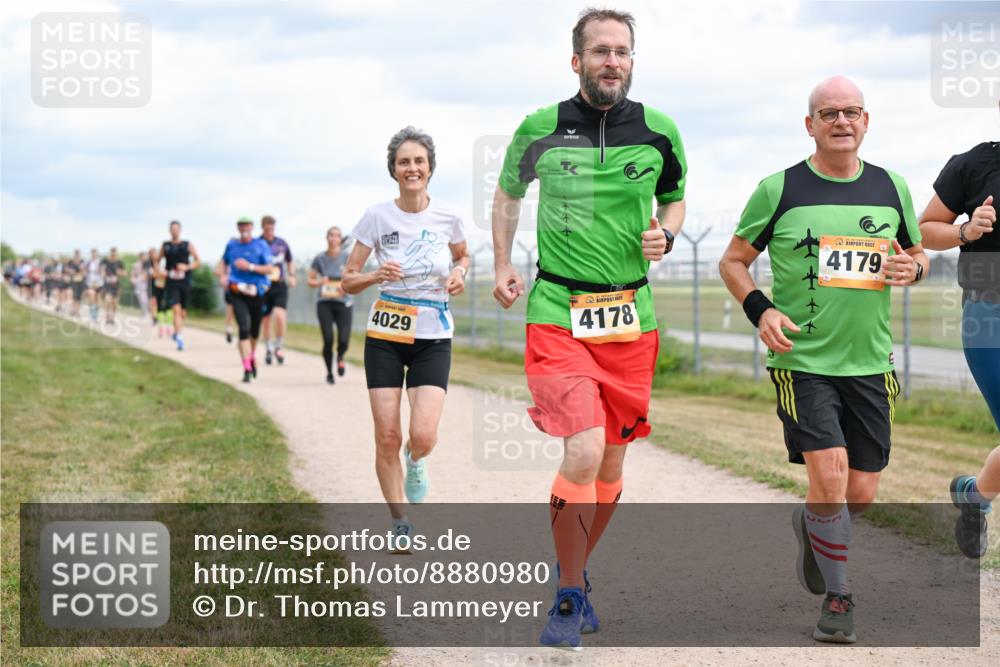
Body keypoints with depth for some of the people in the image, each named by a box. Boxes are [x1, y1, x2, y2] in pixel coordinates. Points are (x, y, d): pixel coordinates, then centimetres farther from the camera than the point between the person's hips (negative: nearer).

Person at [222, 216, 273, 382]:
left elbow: (269, 269, -7)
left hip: (257, 292, 0)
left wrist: (250, 267, -19)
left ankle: (252, 358, 43)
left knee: (255, 330, 14)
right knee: (244, 329, -15)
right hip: (238, 293, 0)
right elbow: (224, 262, 23)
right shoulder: (231, 245, 6)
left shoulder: (261, 245, -2)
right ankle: (247, 368, -16)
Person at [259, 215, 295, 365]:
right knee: (266, 319, 6)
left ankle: (278, 346, -2)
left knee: (280, 315, -18)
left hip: (280, 286, 1)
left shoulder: (282, 244, 7)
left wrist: (292, 276, 6)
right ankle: (268, 350, 23)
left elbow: (289, 262, 20)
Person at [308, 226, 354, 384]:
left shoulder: (347, 258, 2)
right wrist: (319, 283, -13)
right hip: (324, 303, 0)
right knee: (328, 340, -8)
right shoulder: (319, 259, 4)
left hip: (343, 302, 0)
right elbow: (310, 280, 8)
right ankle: (329, 373, 13)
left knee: (343, 340, -11)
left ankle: (340, 358, 26)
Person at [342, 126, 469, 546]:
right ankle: (399, 523, 18)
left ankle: (415, 460, 23)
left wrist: (459, 273, -3)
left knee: (423, 436, -15)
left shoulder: (447, 217, -2)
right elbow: (347, 281, -1)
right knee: (387, 438, -2)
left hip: (433, 338, 0)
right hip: (385, 336, 0)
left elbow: (462, 256, 20)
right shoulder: (378, 217, -6)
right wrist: (376, 276, -22)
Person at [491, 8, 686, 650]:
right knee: (584, 452, -19)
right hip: (558, 314, -3)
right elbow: (508, 192, 18)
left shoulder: (659, 132, 2)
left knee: (612, 463, 9)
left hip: (631, 319, 3)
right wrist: (503, 263, 9)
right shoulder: (539, 129, -1)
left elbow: (675, 197, 21)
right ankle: (569, 596, -3)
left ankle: (575, 575, 32)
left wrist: (665, 234, 0)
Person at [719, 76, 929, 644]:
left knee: (861, 496, 5)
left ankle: (809, 526, 41)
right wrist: (761, 310, -11)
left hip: (869, 363, 4)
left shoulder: (891, 188, 8)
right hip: (802, 359, -3)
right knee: (829, 476, -16)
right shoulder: (779, 190, -2)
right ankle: (838, 597, 5)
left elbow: (918, 254, 21)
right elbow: (733, 262, 6)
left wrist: (911, 268, -3)